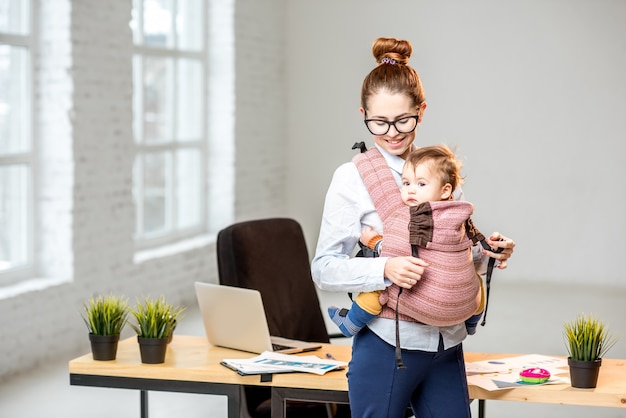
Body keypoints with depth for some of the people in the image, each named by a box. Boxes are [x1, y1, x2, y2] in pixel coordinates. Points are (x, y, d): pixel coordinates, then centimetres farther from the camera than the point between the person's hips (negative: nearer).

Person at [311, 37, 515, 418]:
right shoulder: (353, 177, -5)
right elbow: (324, 268, -8)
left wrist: (487, 254, -3)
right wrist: (385, 269, -24)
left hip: (447, 347, 4)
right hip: (387, 347, -4)